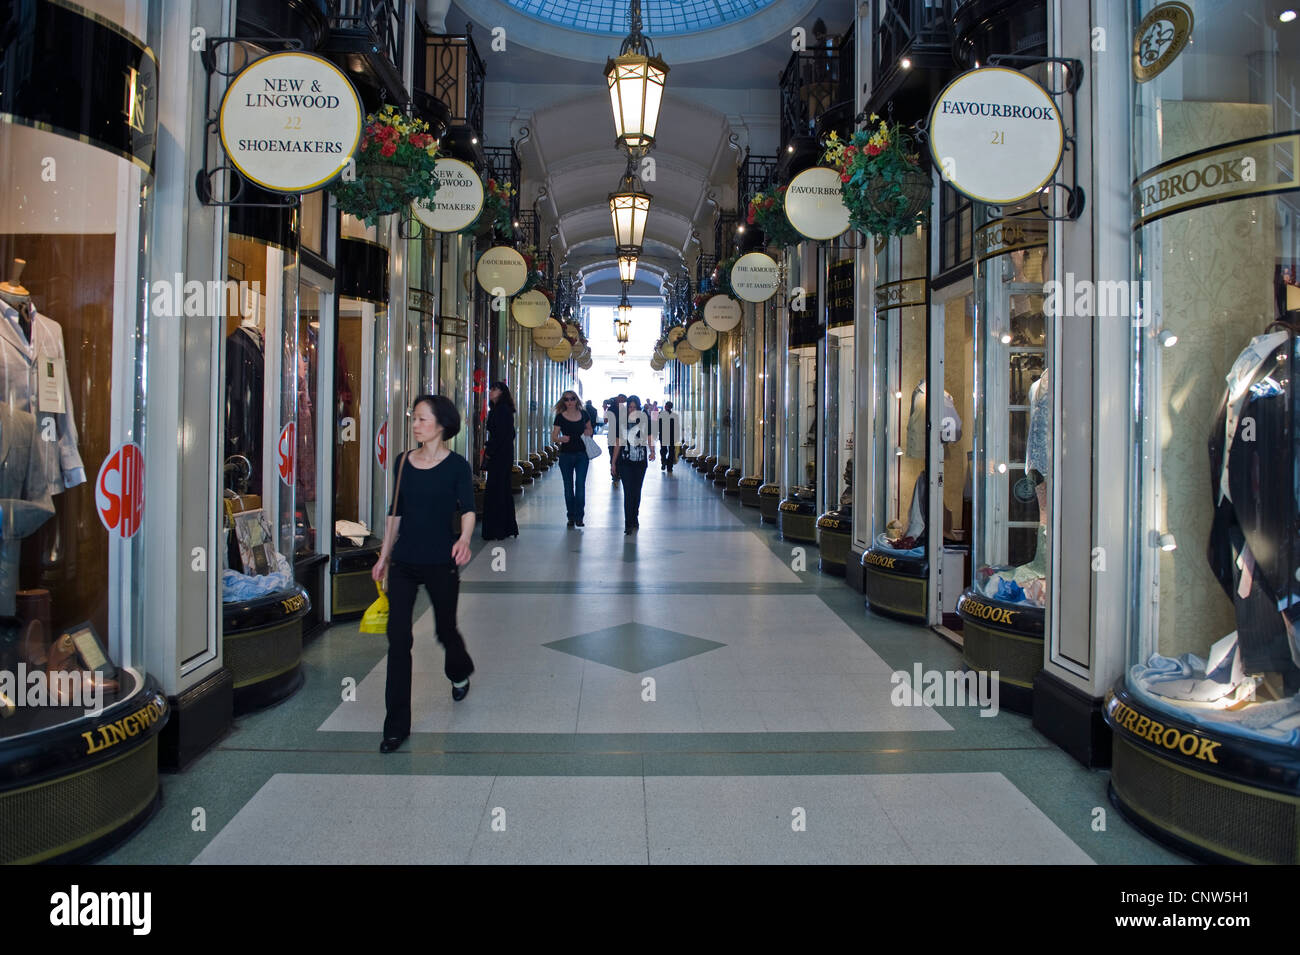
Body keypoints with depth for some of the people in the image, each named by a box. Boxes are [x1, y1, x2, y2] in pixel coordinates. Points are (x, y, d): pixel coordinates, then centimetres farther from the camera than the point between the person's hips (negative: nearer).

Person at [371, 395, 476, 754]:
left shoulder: (456, 465, -6)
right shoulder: (404, 461, 5)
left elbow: (467, 509, -14)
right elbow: (395, 512, 12)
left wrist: (464, 539, -34)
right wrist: (384, 556, 13)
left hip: (440, 562, -3)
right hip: (403, 561, 3)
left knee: (445, 630, 13)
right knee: (398, 638, -2)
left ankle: (460, 673, 49)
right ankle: (397, 726, 7)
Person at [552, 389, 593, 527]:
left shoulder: (583, 414, 3)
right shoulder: (560, 417, -2)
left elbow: (590, 429, 20)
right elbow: (553, 437, -4)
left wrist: (588, 432, -2)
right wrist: (561, 439, -24)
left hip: (581, 454, 0)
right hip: (566, 454, 0)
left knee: (580, 485, -6)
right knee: (568, 487, 6)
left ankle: (579, 516, 0)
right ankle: (571, 517, 16)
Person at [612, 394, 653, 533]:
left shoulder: (645, 421, 1)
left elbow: (650, 438, -2)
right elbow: (618, 444, 6)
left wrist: (652, 451, -21)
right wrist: (613, 463, 5)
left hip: (640, 461, 1)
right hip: (625, 461, -1)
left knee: (637, 491, 10)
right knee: (628, 492, -8)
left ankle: (634, 519, 27)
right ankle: (628, 524, -8)